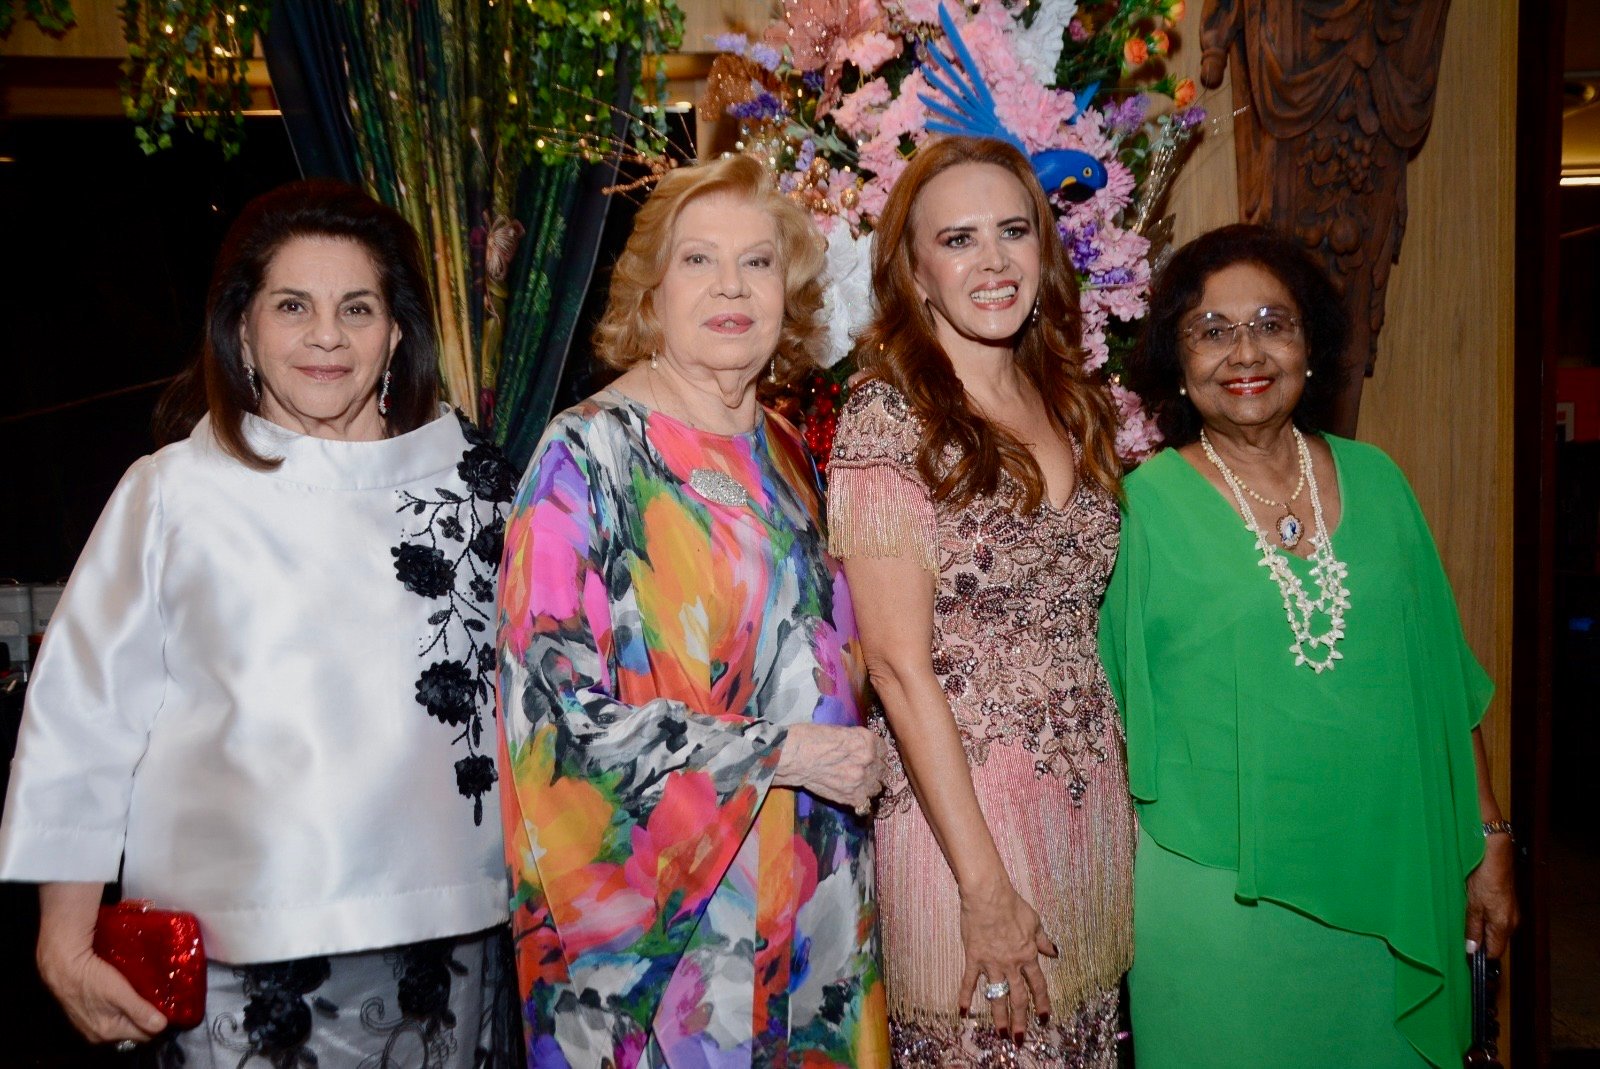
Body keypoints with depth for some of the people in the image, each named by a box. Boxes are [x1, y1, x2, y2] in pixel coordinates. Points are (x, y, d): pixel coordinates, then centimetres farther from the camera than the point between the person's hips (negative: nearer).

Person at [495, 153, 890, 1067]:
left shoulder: (787, 455, 9)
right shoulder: (593, 452, -12)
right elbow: (556, 706, -18)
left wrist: (854, 762, 4)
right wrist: (779, 753, -18)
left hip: (812, 888, 6)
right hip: (668, 900, -6)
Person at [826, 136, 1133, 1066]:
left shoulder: (1079, 406, 6)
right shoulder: (887, 421, -13)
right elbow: (900, 666, -17)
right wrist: (986, 889, -17)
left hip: (1094, 794, 6)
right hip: (954, 800, -6)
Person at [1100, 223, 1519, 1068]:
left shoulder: (1375, 481, 4)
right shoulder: (1147, 503, -8)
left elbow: (1443, 685, 8)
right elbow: (1117, 711, -2)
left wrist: (1489, 842, 8)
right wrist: (1119, 897, -2)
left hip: (1387, 888, 4)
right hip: (1216, 895, -3)